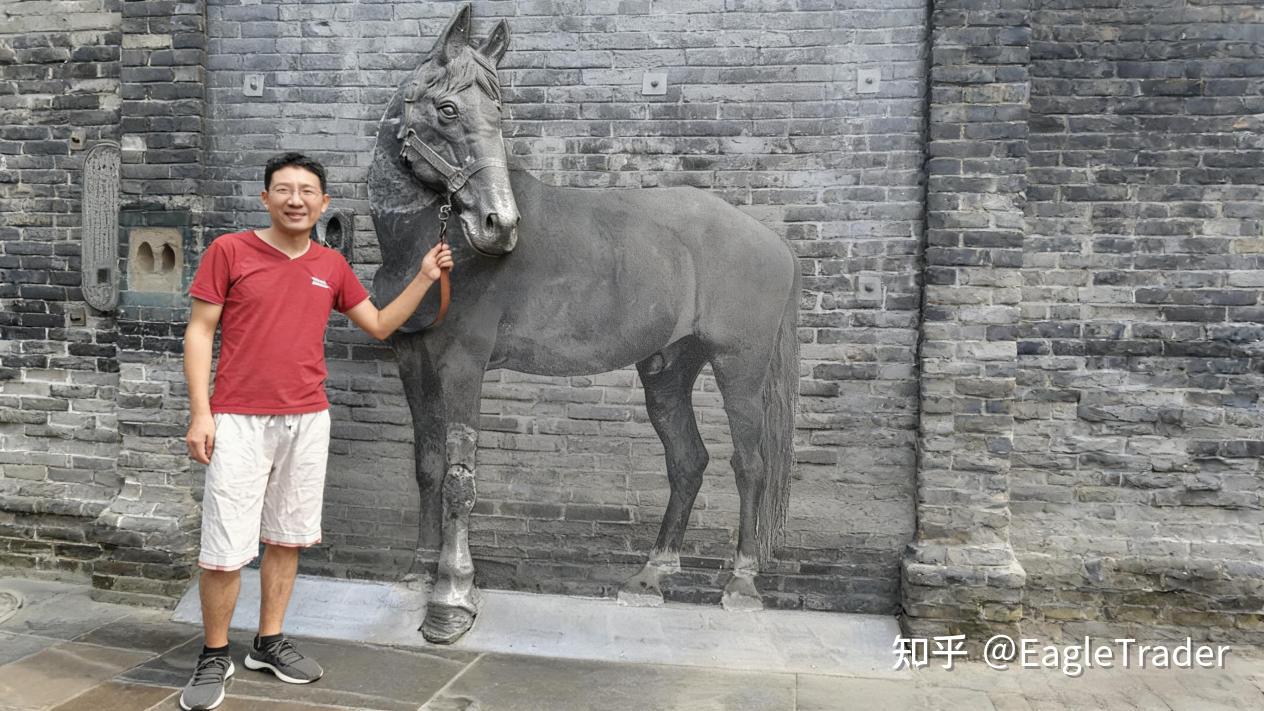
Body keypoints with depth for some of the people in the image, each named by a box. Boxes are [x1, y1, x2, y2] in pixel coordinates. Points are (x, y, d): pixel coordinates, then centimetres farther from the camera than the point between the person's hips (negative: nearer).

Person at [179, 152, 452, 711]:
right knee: (225, 550, -2)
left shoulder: (332, 266, 9)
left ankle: (269, 643, 28)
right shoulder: (229, 251, -2)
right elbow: (199, 332, -1)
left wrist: (425, 278, 7)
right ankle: (214, 658, 18)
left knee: (287, 539, 12)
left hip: (308, 422, 4)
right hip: (239, 423, -4)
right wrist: (200, 412, -8)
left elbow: (380, 325, 16)